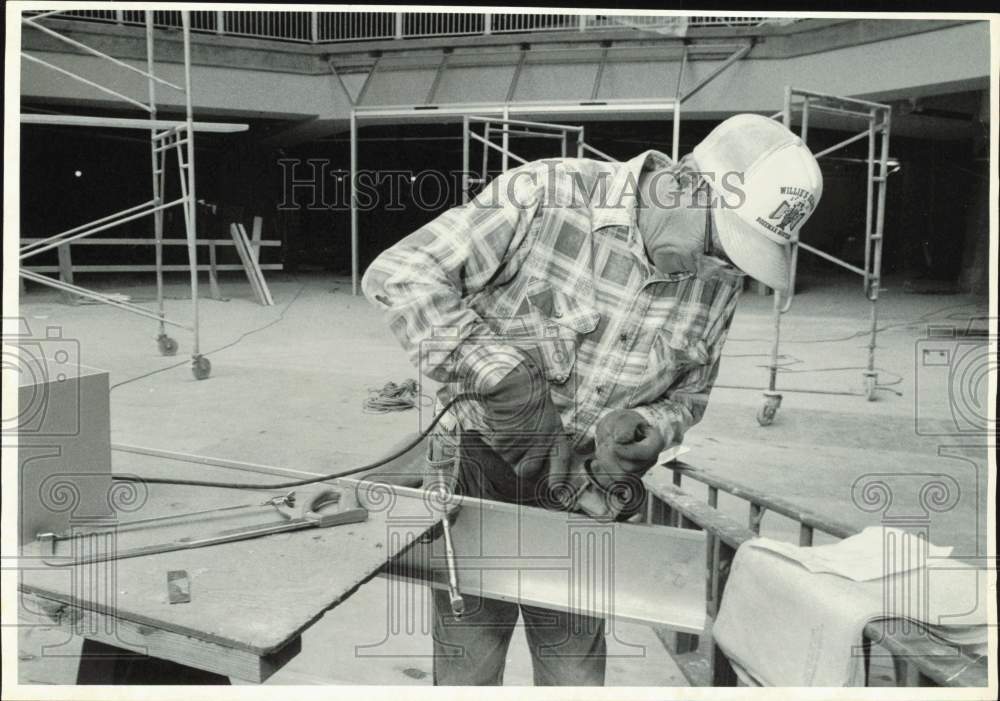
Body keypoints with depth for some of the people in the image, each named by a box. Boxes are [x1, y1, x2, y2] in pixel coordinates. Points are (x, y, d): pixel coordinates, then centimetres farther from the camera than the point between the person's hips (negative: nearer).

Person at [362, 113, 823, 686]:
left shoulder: (718, 284, -3)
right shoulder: (547, 197, -20)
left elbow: (689, 395, 11)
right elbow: (398, 274, -20)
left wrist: (650, 429, -13)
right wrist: (499, 374, -28)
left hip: (588, 509, 4)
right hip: (481, 480, -3)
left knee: (576, 676, 14)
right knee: (466, 673, 9)